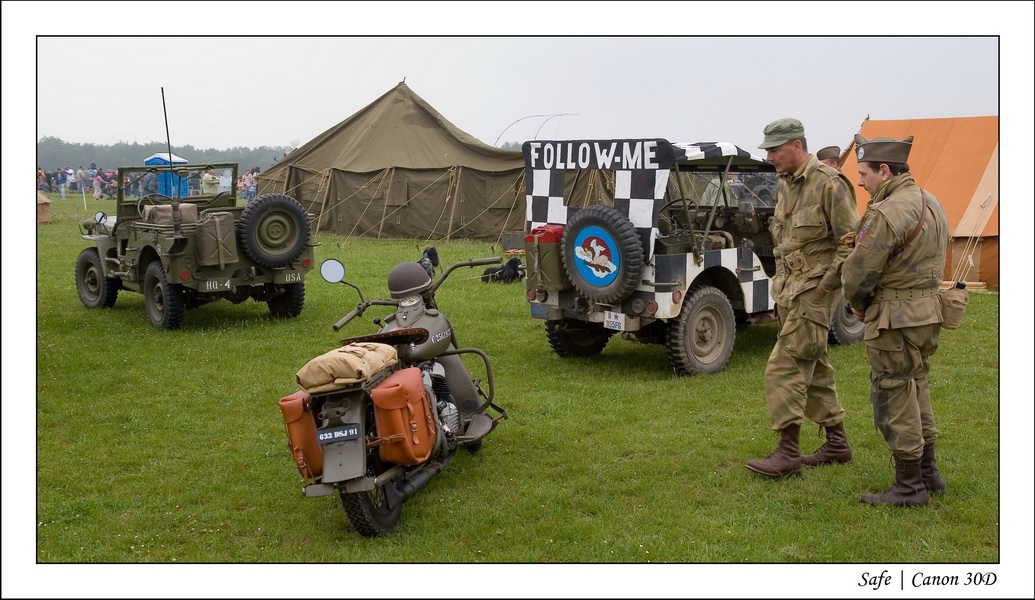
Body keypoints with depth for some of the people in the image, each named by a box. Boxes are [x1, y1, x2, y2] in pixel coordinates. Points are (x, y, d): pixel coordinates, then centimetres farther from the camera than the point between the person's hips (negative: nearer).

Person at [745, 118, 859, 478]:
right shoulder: (784, 185, 12)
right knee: (813, 367, 14)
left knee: (786, 366, -12)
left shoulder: (829, 184, -15)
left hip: (814, 290, -9)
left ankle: (788, 452, -7)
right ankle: (837, 443, 24)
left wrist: (827, 283, -17)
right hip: (789, 287, 9)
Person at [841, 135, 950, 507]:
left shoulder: (887, 214, -21)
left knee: (894, 398, 1)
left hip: (895, 320, -10)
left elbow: (858, 274, -20)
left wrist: (859, 306, 1)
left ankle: (909, 487, 9)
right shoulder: (931, 204, 10)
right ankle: (928, 474, 30)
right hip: (928, 311, 10)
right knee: (915, 391, 20)